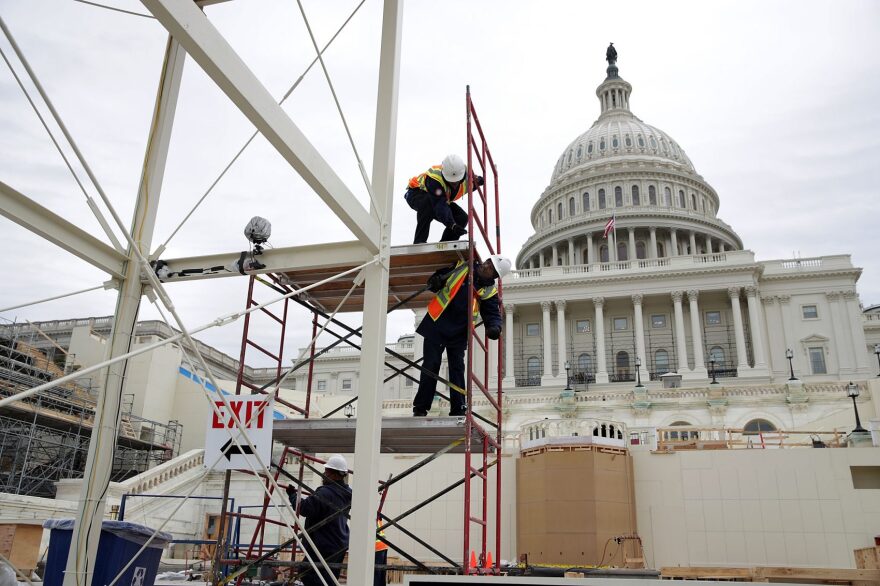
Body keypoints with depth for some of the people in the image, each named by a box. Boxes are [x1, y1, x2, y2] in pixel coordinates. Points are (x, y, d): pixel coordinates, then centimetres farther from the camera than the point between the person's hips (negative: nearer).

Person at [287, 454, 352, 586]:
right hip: (340, 545, 9)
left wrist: (292, 495, -6)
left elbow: (303, 508, -22)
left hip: (323, 547, -9)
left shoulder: (324, 493, -23)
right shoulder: (347, 493, 5)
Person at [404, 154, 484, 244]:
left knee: (462, 218, -15)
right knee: (428, 203, -41)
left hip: (441, 197, 6)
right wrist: (452, 225, -61)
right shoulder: (434, 178, -43)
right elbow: (440, 206, -49)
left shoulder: (467, 175, -24)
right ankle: (419, 242, -32)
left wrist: (477, 181, -22)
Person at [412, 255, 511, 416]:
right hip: (436, 324, 0)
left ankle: (458, 410, 12)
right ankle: (420, 408, 5)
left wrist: (494, 327, -29)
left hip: (458, 333, 1)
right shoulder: (461, 267, -1)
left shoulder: (489, 292, -3)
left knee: (457, 369, 5)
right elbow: (442, 274, 13)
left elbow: (493, 313, -7)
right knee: (431, 366, -1)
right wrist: (435, 280, -10)